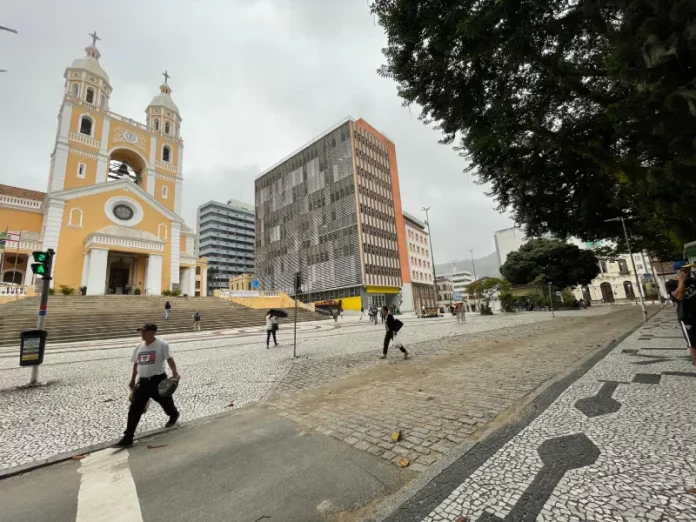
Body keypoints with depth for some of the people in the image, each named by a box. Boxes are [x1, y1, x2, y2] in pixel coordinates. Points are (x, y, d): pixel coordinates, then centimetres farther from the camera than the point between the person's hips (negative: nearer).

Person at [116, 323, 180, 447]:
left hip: (158, 380, -5)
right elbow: (136, 364, 19)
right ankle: (128, 437, 11)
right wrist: (133, 380, 22)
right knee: (134, 409, 1)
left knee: (166, 402, 15)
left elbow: (169, 359, -23)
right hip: (143, 381, 5)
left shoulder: (162, 344, -15)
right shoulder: (139, 347, 6)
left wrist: (175, 373, -35)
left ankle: (174, 415, 47)